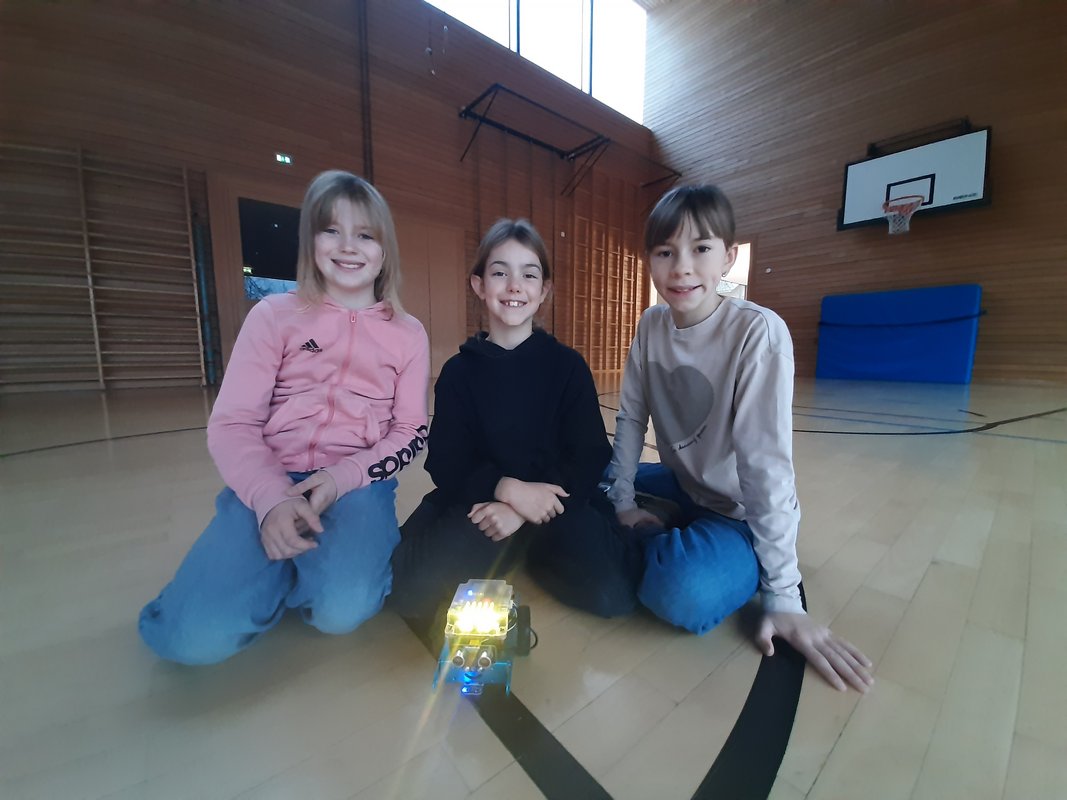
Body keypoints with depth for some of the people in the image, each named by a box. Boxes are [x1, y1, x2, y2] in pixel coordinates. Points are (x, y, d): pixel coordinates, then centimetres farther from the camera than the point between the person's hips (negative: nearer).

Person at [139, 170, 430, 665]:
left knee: (342, 610, -25)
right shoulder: (274, 315, 2)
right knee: (196, 635, -16)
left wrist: (344, 477, -15)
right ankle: (297, 561, 12)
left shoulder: (408, 335, 4)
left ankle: (321, 559, 9)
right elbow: (231, 424, -3)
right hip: (270, 480, 1)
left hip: (357, 483, 0)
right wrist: (272, 499, -20)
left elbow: (411, 432, 1)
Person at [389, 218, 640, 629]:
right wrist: (508, 488, -23)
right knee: (412, 588, -24)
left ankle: (530, 550, 7)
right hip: (480, 502, 1)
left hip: (556, 501, 0)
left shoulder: (568, 365, 0)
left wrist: (523, 511, -17)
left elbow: (591, 457, -5)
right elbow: (446, 462, -3)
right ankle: (516, 552, 4)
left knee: (611, 593, -23)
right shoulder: (458, 371, 2)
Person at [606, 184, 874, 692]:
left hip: (741, 513, -6)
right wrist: (624, 504, -6)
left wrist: (783, 596, -20)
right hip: (681, 485, 6)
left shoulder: (758, 332, -23)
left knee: (685, 593, -32)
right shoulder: (651, 325, -6)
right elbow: (630, 417, -4)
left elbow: (766, 462, -25)